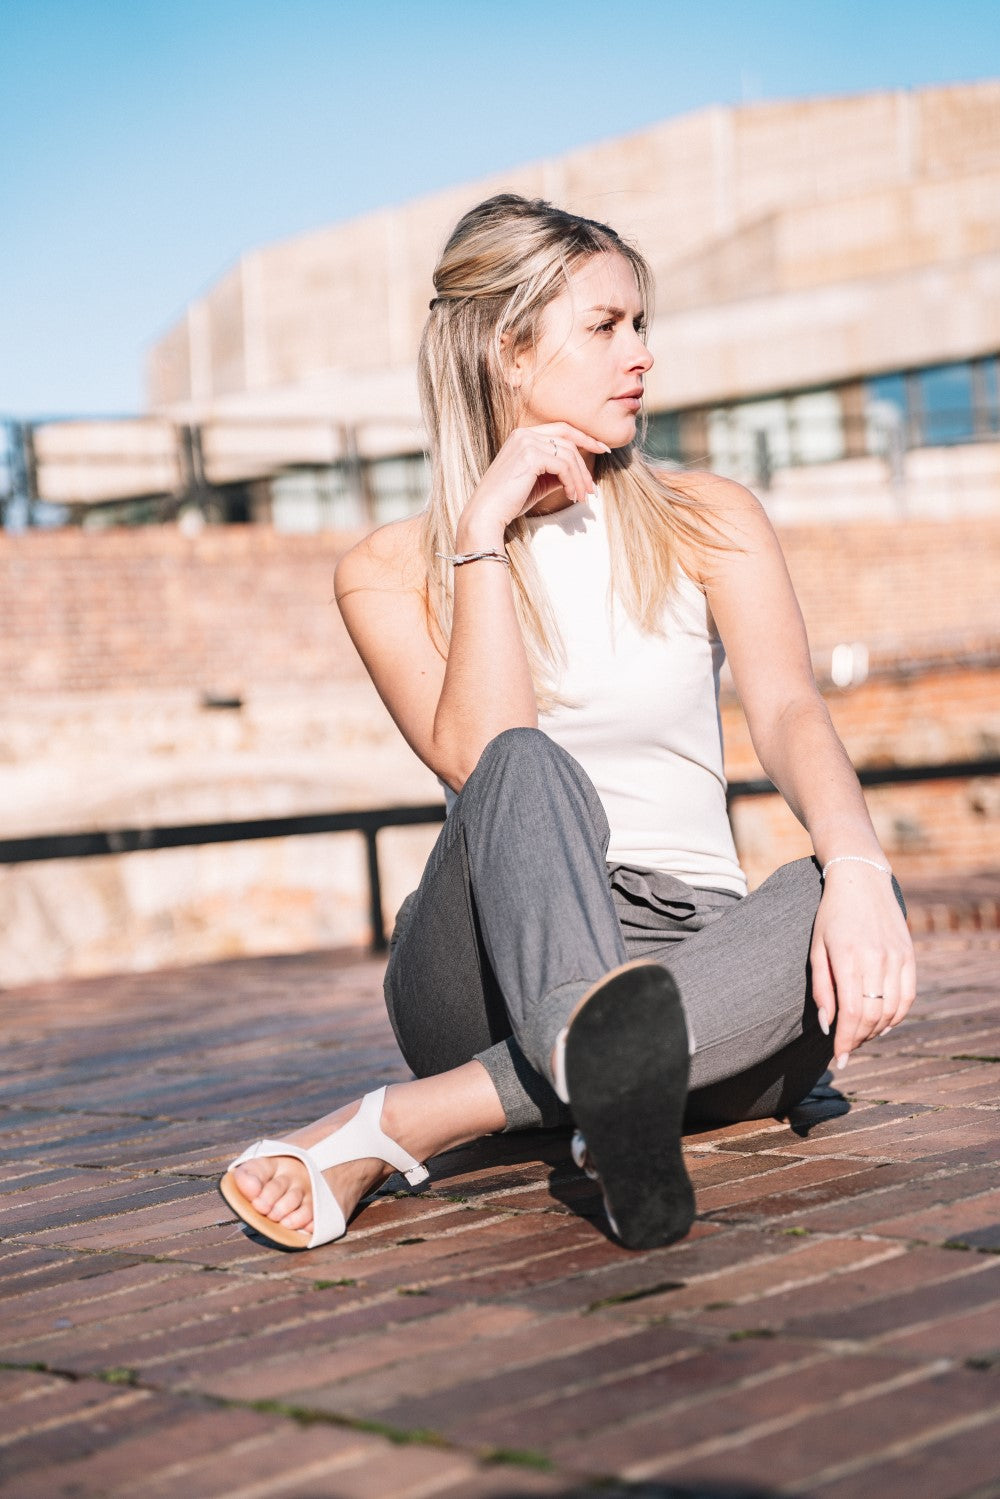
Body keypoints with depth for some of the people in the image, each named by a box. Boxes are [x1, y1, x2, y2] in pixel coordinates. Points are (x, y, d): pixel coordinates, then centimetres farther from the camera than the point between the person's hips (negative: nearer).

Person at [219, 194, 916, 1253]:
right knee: (530, 766, -32)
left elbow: (789, 713, -8)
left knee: (848, 910, -31)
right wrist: (485, 531, -12)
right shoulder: (389, 572, 5)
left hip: (702, 964, 2)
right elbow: (479, 759, -12)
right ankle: (612, 1081, -62)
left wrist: (858, 866, -27)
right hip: (499, 964, -2)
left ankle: (398, 1126, -35)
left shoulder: (708, 522, 10)